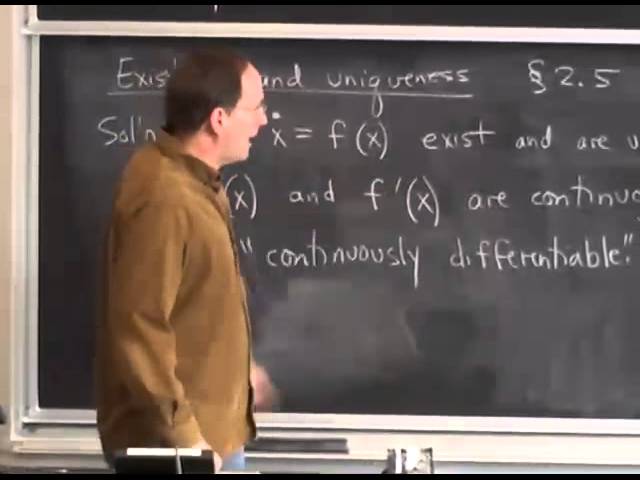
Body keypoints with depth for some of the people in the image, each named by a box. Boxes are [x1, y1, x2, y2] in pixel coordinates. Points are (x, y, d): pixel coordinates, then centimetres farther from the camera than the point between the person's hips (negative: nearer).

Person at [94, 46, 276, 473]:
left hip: (212, 427, 10)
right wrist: (184, 438, -24)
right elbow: (138, 329, -26)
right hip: (172, 443, -10)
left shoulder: (195, 180, 7)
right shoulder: (164, 199, -25)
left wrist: (236, 368, 26)